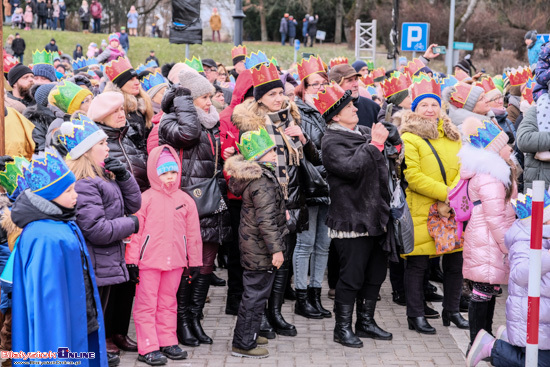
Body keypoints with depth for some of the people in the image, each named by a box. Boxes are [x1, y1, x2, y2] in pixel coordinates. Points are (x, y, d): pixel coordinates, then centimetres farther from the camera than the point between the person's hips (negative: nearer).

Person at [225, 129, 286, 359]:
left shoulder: (251, 176, 10)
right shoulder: (263, 182, -22)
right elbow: (266, 219, -25)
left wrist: (280, 212, 34)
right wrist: (276, 249, -23)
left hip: (251, 245, 10)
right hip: (260, 249, -10)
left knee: (254, 292, 21)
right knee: (255, 294, -3)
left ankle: (248, 335, 34)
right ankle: (243, 344, 3)